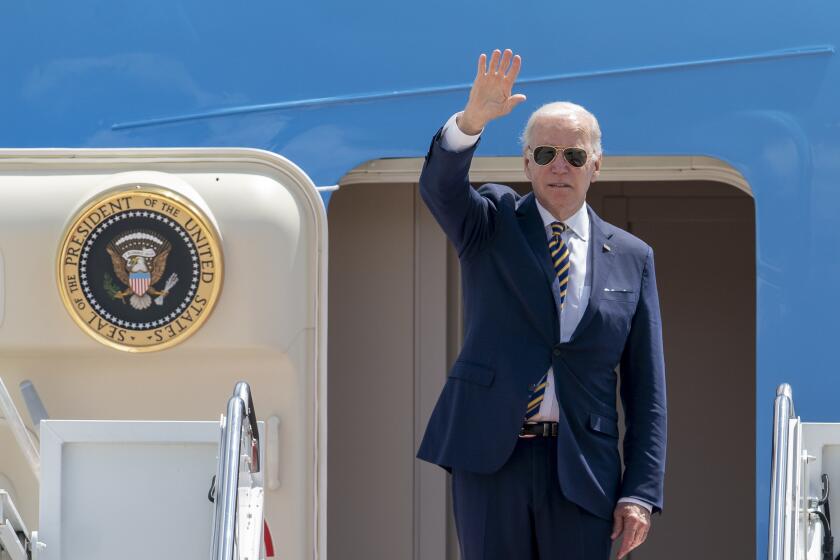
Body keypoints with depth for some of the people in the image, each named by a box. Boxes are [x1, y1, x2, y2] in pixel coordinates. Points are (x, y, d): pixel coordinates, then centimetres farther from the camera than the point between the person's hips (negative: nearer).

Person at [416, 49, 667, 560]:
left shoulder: (631, 258, 9)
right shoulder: (492, 223, 9)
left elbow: (646, 388, 6)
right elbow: (439, 186, -14)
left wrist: (640, 494, -3)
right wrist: (473, 119, -34)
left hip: (582, 470, 1)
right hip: (490, 458, -1)